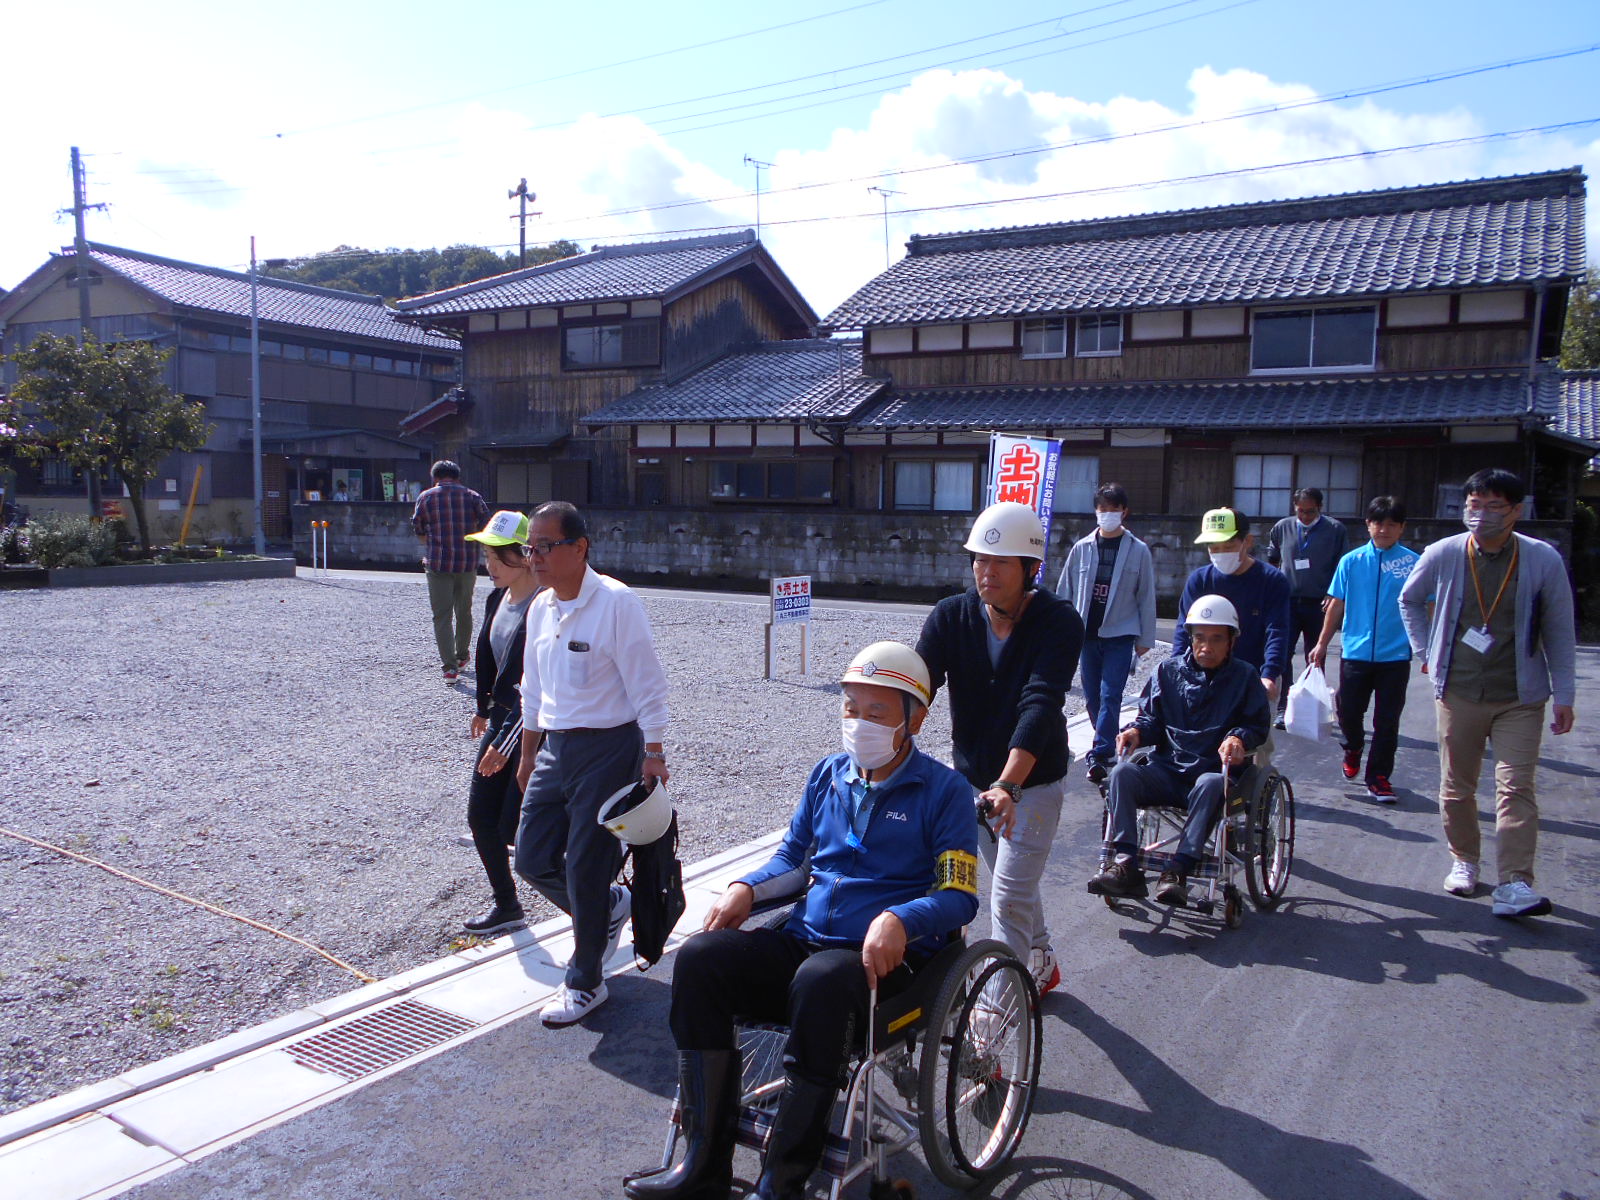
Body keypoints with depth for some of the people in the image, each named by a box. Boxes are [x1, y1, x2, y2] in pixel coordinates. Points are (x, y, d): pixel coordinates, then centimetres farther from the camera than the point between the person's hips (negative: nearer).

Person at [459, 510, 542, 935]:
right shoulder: (498, 599, 5)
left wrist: (505, 741, -23)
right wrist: (484, 709, 29)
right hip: (504, 717, 9)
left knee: (515, 827, -4)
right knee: (481, 816, 12)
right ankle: (506, 905, 30)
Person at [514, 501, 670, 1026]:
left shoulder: (616, 602, -15)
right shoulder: (540, 608, 8)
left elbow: (647, 686, -14)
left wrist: (653, 755, -16)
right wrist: (528, 755, 20)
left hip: (608, 747, -7)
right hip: (555, 747, 7)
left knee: (585, 868, 0)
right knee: (532, 859, 8)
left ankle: (585, 983, 20)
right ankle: (611, 905, 36)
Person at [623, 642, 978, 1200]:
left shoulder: (944, 791, 0)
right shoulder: (829, 774, 15)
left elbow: (960, 896, -7)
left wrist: (899, 920, -26)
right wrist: (746, 888, 3)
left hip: (884, 959, -5)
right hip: (802, 942, 6)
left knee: (820, 981, -38)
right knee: (700, 958, -18)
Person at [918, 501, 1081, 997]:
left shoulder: (1058, 622, -21)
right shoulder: (951, 616, -11)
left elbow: (1040, 705, -35)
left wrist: (1006, 785, -48)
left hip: (1033, 783, -4)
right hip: (971, 777, 5)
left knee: (1008, 899, -8)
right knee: (1016, 884, 24)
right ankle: (1042, 964, 49)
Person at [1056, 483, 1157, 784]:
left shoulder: (1138, 551, -1)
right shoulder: (1082, 548, 4)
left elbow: (1146, 597, 2)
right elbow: (1065, 591, 8)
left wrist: (1145, 638, 1)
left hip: (1120, 635, -3)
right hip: (1087, 633, 3)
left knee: (1110, 695, -11)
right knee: (1092, 696, 10)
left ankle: (1100, 754, -10)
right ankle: (1108, 746, 27)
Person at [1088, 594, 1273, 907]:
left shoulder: (1244, 676, 7)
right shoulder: (1169, 671, 12)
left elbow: (1259, 724, 4)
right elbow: (1152, 717, 14)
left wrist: (1239, 739, -19)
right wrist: (1137, 731, -9)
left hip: (1214, 770, -3)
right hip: (1167, 770, 3)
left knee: (1211, 784, -40)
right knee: (1123, 773, -28)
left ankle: (1177, 871, -40)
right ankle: (1126, 867, -32)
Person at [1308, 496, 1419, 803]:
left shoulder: (1414, 563, -3)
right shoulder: (1351, 562, 2)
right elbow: (1336, 605, 8)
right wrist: (1322, 644, 9)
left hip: (1396, 655, -1)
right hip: (1355, 652, 1)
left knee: (1387, 721, 5)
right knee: (1348, 710, 7)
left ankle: (1379, 777, 18)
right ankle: (1353, 747, 39)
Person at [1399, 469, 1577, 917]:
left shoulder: (1543, 560, -6)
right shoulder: (1442, 555, -4)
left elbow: (1560, 631, 1)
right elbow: (1409, 601, 16)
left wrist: (1564, 695, -1)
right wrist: (1426, 651, 7)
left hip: (1520, 698, -1)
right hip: (1457, 692, 2)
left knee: (1516, 787, -8)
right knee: (1456, 786, 10)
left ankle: (1515, 883, -9)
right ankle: (1463, 860, 28)